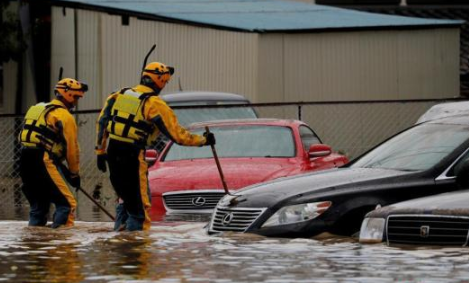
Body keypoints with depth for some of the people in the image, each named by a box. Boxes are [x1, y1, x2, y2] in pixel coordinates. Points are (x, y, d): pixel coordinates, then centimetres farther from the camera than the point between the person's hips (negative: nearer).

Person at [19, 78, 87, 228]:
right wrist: (74, 173, 9)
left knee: (38, 204, 20)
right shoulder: (65, 116, -3)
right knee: (67, 204, -5)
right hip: (45, 163, -8)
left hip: (25, 163, 8)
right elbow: (72, 148, -3)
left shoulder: (38, 109, 22)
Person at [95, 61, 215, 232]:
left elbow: (102, 122, 9)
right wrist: (203, 140, 4)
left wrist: (100, 152, 15)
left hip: (112, 154, 7)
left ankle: (119, 230, 23)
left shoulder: (119, 95, 9)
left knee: (125, 198, 23)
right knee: (139, 203, 2)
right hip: (133, 158, -7)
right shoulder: (155, 104, -8)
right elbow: (176, 134, -7)